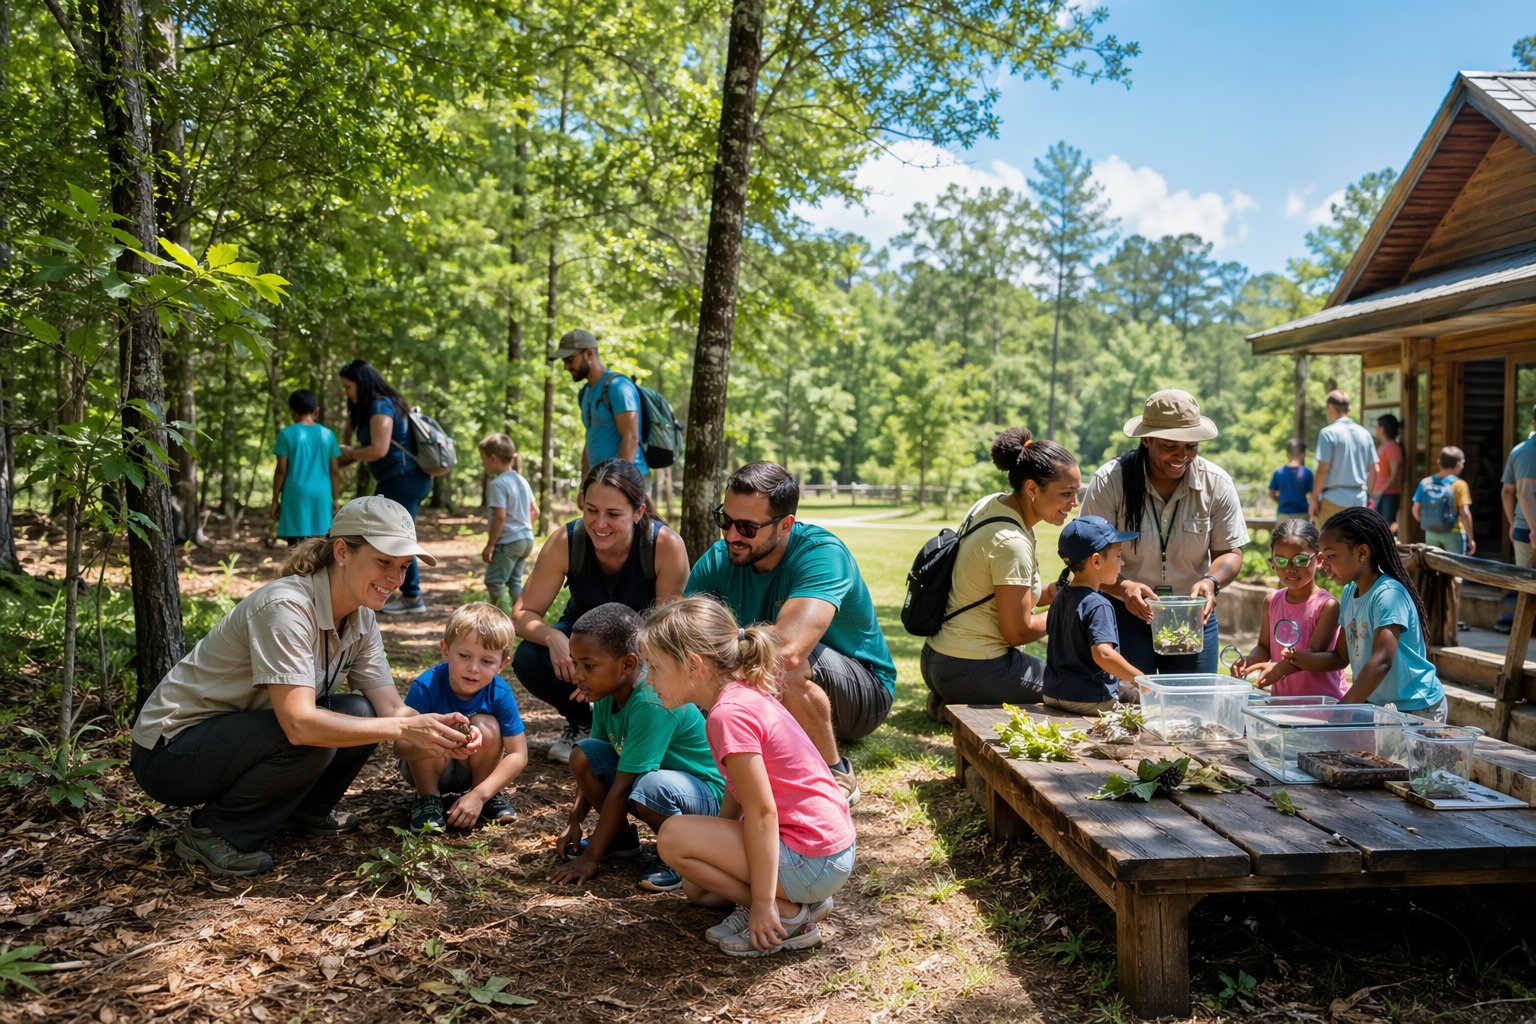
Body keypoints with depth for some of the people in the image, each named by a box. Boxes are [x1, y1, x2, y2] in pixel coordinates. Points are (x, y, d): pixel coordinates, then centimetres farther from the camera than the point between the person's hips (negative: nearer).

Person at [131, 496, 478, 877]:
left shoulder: (361, 620, -3)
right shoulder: (286, 606, -28)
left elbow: (392, 709, -7)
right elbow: (299, 724, -36)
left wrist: (443, 736, -27)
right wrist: (404, 728, -38)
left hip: (241, 737, 7)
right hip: (170, 749, -7)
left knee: (361, 714, -11)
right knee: (313, 740, -29)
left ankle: (305, 810, 12)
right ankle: (212, 833, -8)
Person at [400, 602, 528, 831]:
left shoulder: (500, 692, -22)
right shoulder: (426, 686, -28)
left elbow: (518, 755, -18)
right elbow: (401, 747, -30)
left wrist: (479, 795, -28)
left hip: (472, 769, 2)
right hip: (431, 769, -1)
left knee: (486, 728, -26)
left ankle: (490, 796, -1)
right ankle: (427, 798, -4)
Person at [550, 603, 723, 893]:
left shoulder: (653, 703, -31)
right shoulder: (606, 695, -4)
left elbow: (621, 787, -27)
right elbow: (595, 769, 9)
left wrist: (590, 858, -22)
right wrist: (574, 822, 3)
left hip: (709, 795, -8)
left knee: (651, 787, -39)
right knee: (583, 753, -7)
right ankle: (622, 835, 13)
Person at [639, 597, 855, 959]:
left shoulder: (728, 714, -23)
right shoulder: (744, 694, 6)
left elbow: (762, 813, -23)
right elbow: (737, 789, 14)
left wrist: (763, 903, -19)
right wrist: (717, 849, 19)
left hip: (813, 860, -10)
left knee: (673, 836, -14)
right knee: (696, 888, 21)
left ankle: (788, 916, -5)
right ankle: (800, 900, 13)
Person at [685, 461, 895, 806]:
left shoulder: (822, 553, -27)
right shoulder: (718, 561, -9)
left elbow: (787, 648, -43)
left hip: (864, 690, -5)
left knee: (781, 665, -35)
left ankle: (837, 778, -12)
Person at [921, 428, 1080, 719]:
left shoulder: (989, 504, 4)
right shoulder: (1011, 542, -24)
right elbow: (1018, 632, -18)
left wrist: (1048, 593, 4)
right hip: (972, 671, -10)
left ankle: (953, 701, 11)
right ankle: (967, 708, -4)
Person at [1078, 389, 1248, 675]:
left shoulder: (1217, 483, -5)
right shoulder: (1109, 481, -14)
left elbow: (1230, 552, -1)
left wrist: (1211, 582, -23)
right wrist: (1123, 587, -34)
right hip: (1125, 615, -2)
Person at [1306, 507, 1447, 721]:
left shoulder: (1388, 594, -18)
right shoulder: (1349, 593, 6)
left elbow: (1381, 661, -27)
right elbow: (1341, 657, 10)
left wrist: (1342, 709, -33)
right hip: (1374, 704, 7)